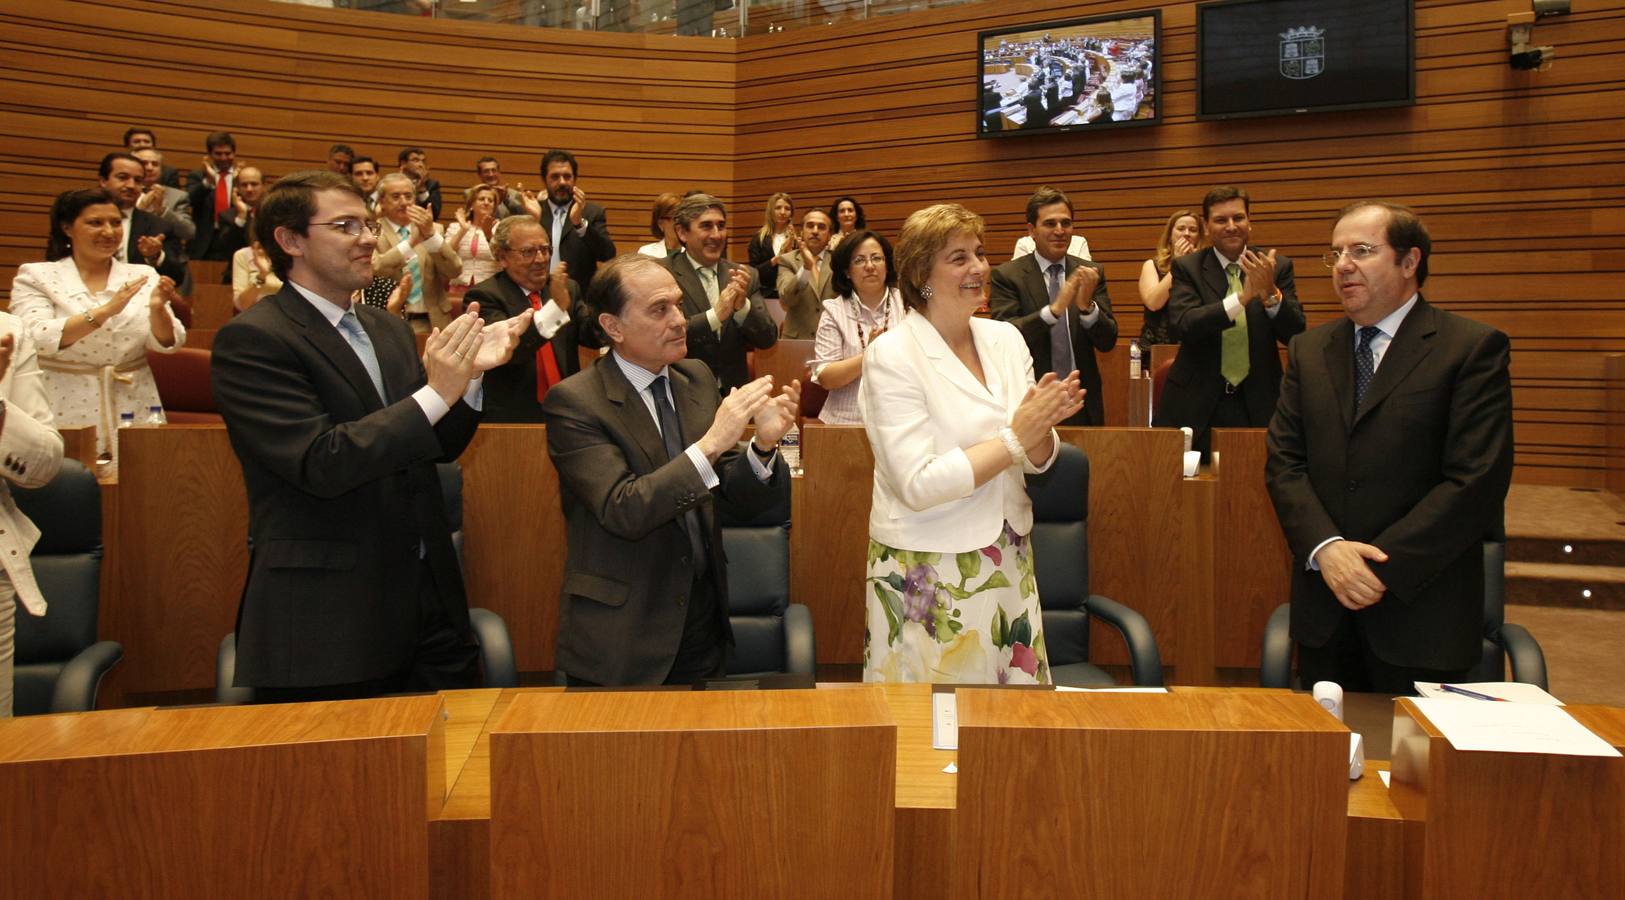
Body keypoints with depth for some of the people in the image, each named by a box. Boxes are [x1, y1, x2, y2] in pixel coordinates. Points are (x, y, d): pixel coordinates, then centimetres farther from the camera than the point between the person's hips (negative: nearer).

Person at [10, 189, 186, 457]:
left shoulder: (143, 276, 9)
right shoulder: (36, 276, 3)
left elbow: (167, 343, 0)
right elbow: (37, 339, -13)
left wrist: (157, 308, -20)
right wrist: (105, 311, -22)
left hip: (134, 413, 2)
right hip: (66, 415, -2)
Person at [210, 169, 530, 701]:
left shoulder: (389, 329, 13)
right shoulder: (251, 340, -10)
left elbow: (437, 447, 13)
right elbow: (320, 463, -21)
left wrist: (470, 373, -5)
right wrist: (437, 392, -23)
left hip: (429, 602, 7)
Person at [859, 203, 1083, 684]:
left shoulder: (1006, 338, 5)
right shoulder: (892, 355, -13)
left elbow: (1038, 460, 7)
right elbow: (918, 485, -20)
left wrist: (1043, 423, -15)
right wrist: (1014, 437, -19)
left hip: (1008, 561, 6)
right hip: (928, 570, -5)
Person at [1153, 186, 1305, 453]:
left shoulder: (1278, 266, 2)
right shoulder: (1187, 267, -1)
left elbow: (1295, 334, -5)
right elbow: (1181, 327, -17)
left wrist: (1270, 294, -24)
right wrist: (1242, 297, -28)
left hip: (1258, 404, 1)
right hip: (1198, 405, -1)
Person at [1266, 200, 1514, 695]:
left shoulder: (1474, 348, -5)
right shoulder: (1309, 350, 11)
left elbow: (1476, 481, -13)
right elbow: (1283, 463, 5)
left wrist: (1383, 566, -16)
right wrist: (1325, 548, -12)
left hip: (1420, 608, -4)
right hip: (1324, 610, 4)